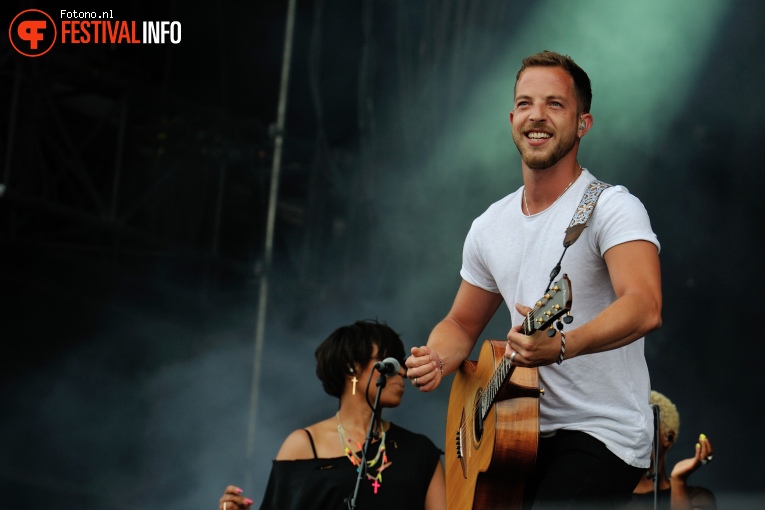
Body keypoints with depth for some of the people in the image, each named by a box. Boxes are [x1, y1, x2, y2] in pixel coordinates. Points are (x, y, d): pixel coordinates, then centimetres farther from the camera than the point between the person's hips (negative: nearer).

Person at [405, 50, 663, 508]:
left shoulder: (611, 208, -11)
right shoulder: (490, 226, 12)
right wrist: (436, 359, 1)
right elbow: (463, 323, 24)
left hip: (602, 434, -7)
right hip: (525, 434, 7)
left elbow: (645, 308, -27)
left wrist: (561, 346, -43)